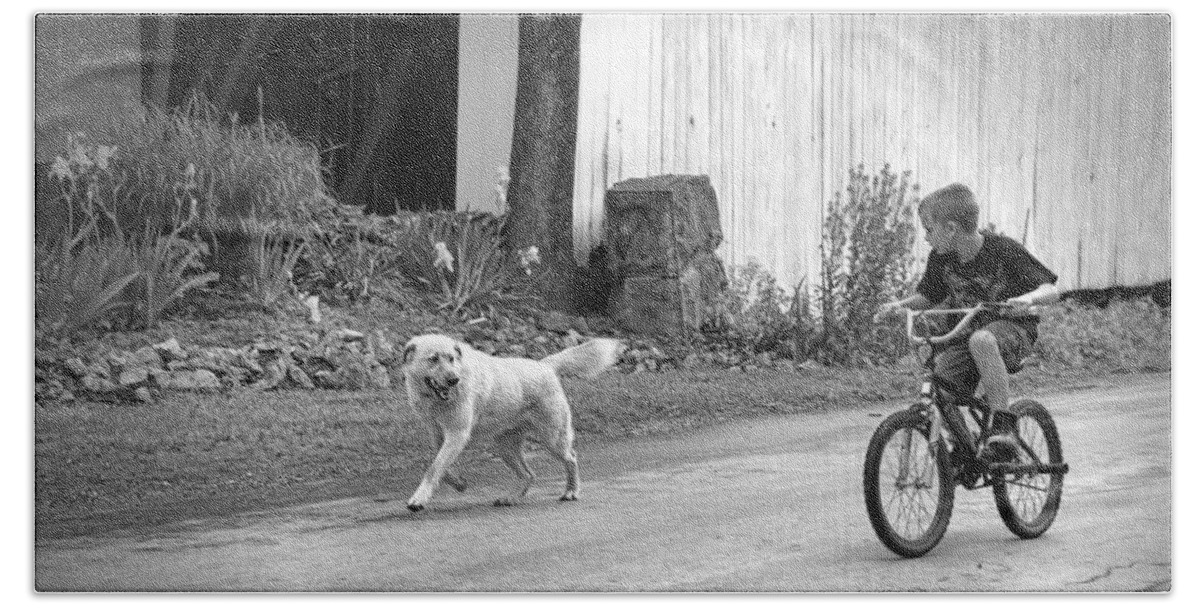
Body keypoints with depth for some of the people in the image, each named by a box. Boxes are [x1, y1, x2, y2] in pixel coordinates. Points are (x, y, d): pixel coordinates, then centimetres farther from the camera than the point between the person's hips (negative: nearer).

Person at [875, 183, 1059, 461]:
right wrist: (899, 305, -6)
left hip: (1012, 328, -6)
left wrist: (1028, 298, -38)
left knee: (981, 340, -40)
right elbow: (928, 297, 15)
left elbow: (1051, 290, -15)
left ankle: (1003, 425, -35)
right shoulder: (941, 259, 0)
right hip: (964, 330, 6)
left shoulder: (1003, 250, -16)